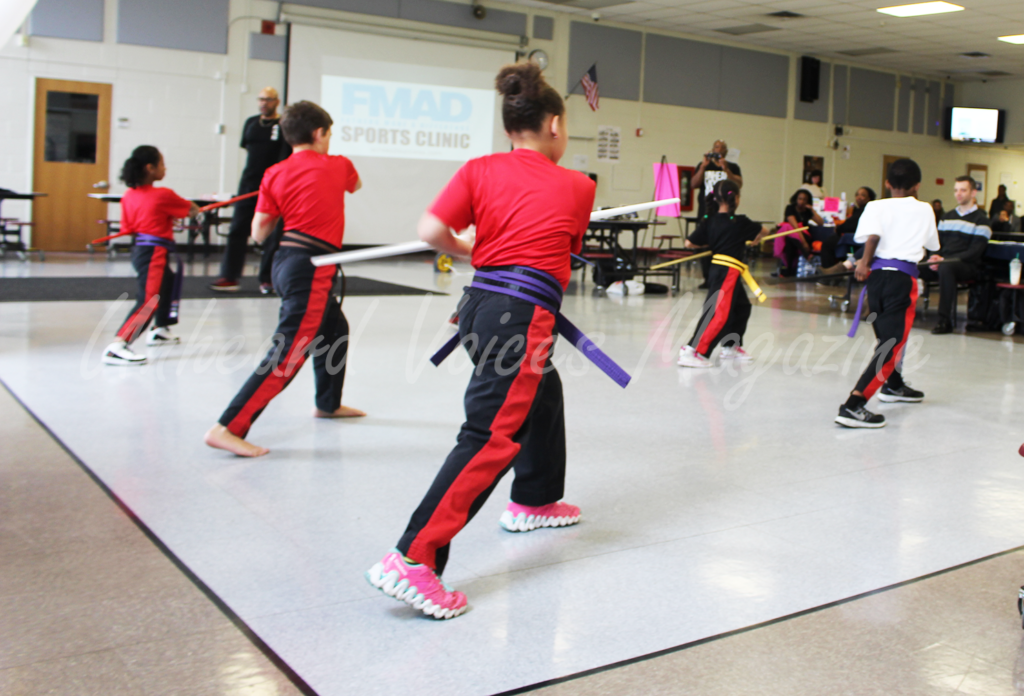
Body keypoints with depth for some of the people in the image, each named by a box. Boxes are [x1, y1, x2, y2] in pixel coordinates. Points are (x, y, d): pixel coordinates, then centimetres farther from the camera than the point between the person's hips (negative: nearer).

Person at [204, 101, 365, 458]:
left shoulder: (275, 174, 6)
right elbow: (355, 186, 26)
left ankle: (328, 403, 46)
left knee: (335, 329, 29)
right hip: (312, 267, -7)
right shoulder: (338, 165, 1)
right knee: (287, 356, -11)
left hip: (287, 261, 7)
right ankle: (227, 428, -19)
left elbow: (258, 233, 5)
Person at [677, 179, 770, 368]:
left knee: (741, 306, 23)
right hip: (728, 272, -8)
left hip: (717, 268, 8)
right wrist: (754, 240, 33)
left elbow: (690, 243, 6)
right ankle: (691, 351, -23)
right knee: (718, 313, -14)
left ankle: (731, 346, 36)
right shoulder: (740, 222, -6)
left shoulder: (709, 222, 6)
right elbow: (764, 231, 11)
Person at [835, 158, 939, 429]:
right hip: (903, 276, -4)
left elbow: (872, 235, -13)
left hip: (876, 273, 4)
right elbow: (931, 244, 21)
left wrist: (865, 262, -5)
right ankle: (853, 405, -24)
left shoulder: (876, 207, 5)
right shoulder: (924, 210, 9)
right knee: (893, 344, -8)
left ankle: (893, 385, 48)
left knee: (887, 333, 25)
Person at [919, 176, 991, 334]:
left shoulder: (981, 220, 0)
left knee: (945, 268, -40)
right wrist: (935, 258, -8)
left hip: (968, 266, -6)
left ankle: (946, 320, -35)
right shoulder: (947, 217, 20)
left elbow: (975, 252, -9)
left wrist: (944, 260, -19)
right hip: (942, 262, 6)